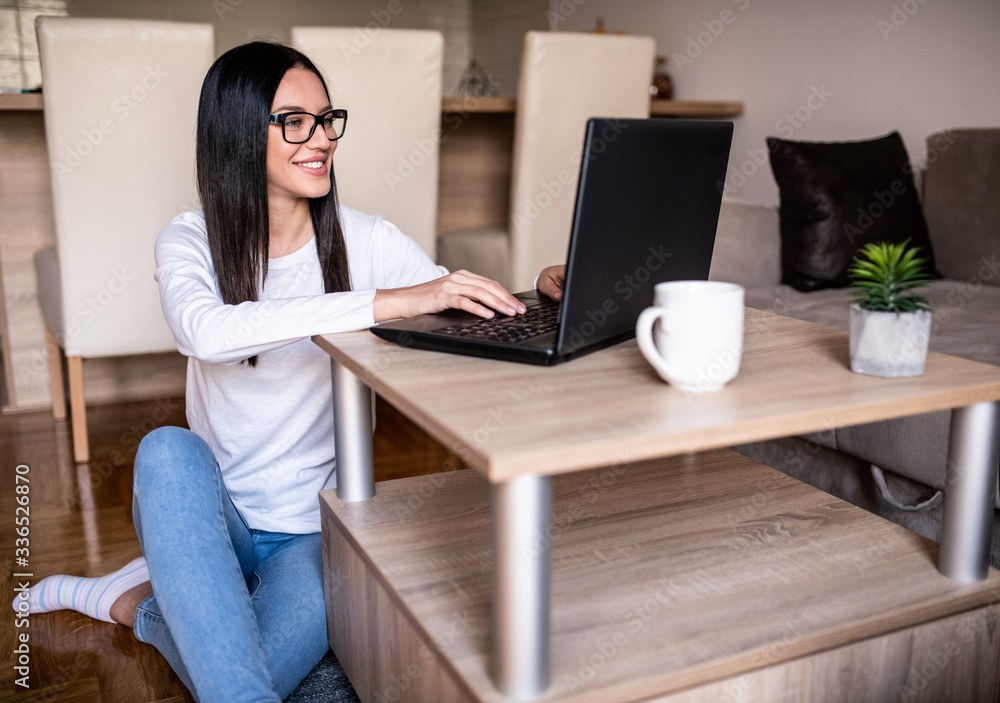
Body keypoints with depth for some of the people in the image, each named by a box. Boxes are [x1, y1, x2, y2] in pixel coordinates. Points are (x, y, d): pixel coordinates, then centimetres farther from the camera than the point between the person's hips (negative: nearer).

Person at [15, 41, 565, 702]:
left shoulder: (366, 240, -3)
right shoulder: (190, 244, -7)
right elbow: (208, 332, -31)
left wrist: (542, 293, -27)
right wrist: (392, 302, -40)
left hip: (314, 528, 1)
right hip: (210, 514, 0)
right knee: (168, 450, -33)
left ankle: (141, 602, -1)